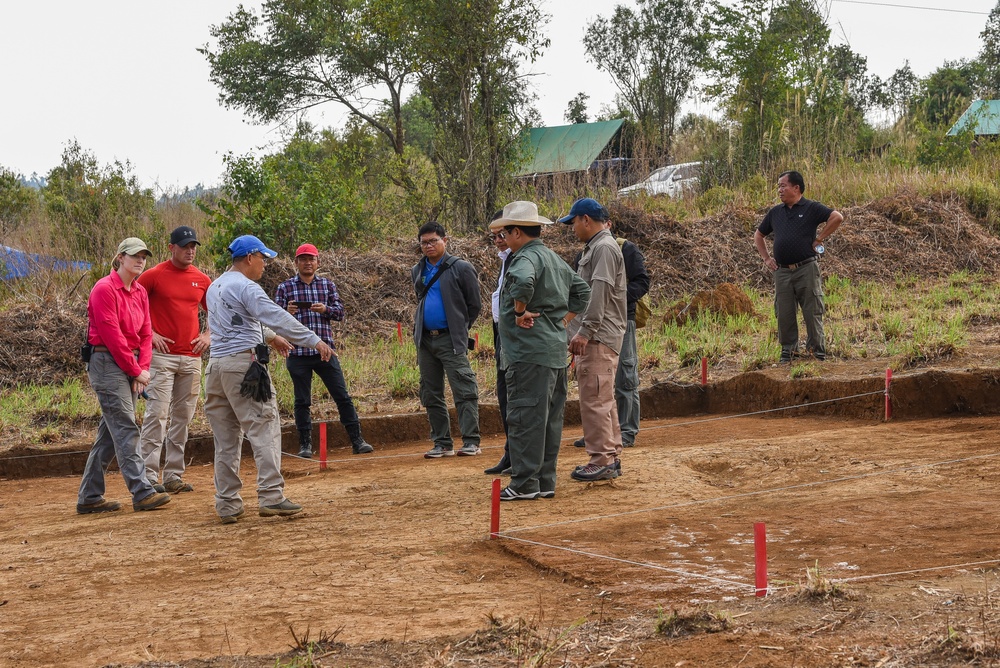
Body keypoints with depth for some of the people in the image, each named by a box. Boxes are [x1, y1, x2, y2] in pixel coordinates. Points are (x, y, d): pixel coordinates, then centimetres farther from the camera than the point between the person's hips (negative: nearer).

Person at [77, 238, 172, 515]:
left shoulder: (140, 292, 13)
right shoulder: (105, 289, -11)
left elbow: (145, 333, 11)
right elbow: (111, 335, -15)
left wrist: (144, 368, -3)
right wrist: (135, 370, -11)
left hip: (131, 365, 8)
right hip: (107, 364, -8)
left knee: (110, 433, 9)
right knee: (126, 429, -11)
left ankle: (89, 497, 15)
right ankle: (142, 493, -12)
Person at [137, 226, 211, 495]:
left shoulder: (202, 280, 11)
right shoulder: (154, 275, -3)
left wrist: (207, 335, 7)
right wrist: (149, 333, -8)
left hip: (192, 357, 5)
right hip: (162, 355, -5)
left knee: (183, 417, 8)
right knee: (157, 414, -11)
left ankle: (173, 477, 15)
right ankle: (149, 476, -9)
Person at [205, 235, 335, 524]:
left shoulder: (214, 287, 20)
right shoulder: (245, 287, -9)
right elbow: (277, 316, -19)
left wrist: (269, 337, 40)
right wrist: (314, 340, -22)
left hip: (215, 365, 9)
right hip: (243, 362, -9)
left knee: (225, 439, 9)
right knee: (264, 429, -7)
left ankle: (227, 505, 9)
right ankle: (270, 496, -14)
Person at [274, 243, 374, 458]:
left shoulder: (327, 285, 11)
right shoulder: (285, 288, 5)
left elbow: (340, 312, 6)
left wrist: (326, 309, -14)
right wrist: (287, 312, -19)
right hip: (298, 353, -1)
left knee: (343, 397, 0)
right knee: (302, 401, 5)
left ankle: (357, 440, 4)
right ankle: (305, 444, 14)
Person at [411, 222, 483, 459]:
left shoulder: (461, 269, -4)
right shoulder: (417, 272, 14)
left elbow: (475, 305, 0)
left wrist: (459, 329, 3)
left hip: (451, 340, -6)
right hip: (425, 339, 6)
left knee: (464, 391, -10)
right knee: (431, 395, 7)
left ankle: (471, 441, -10)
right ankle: (442, 443, 14)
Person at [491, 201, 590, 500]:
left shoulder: (526, 258, -12)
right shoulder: (556, 259, 18)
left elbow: (523, 282, -35)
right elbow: (582, 291, 26)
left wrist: (520, 311, -20)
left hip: (529, 353, -10)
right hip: (557, 351, 10)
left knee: (525, 417, -6)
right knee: (550, 418, 11)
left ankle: (525, 484, -5)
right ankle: (546, 481, 16)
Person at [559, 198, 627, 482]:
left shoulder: (604, 247, -12)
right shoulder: (594, 247, 21)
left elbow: (600, 293, -20)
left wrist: (585, 331, -22)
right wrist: (580, 332, 20)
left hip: (598, 338, -11)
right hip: (596, 337, 11)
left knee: (594, 398, -10)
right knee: (604, 399, 14)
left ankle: (602, 461, -9)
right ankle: (611, 457, 20)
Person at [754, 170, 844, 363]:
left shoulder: (811, 208, -1)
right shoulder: (775, 212, 14)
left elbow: (837, 217, -11)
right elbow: (759, 235, 26)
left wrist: (819, 239, -11)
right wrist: (766, 258, 14)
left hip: (806, 268, -5)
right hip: (782, 271, 5)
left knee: (812, 312, 0)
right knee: (784, 314, 5)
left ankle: (817, 351, 8)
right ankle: (788, 351, 15)